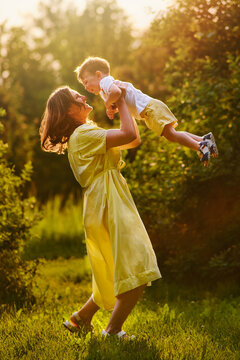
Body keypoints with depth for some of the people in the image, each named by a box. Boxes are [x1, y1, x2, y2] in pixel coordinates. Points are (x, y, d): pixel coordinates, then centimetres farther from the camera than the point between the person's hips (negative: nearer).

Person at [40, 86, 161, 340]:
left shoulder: (84, 134, 20)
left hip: (108, 207, 10)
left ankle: (81, 318, 27)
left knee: (117, 277, 19)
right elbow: (130, 135, -21)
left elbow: (134, 141, 21)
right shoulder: (83, 134, -11)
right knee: (137, 271, -13)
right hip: (109, 206, -10)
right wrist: (121, 102, -8)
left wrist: (124, 105, 16)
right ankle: (112, 332, -9)